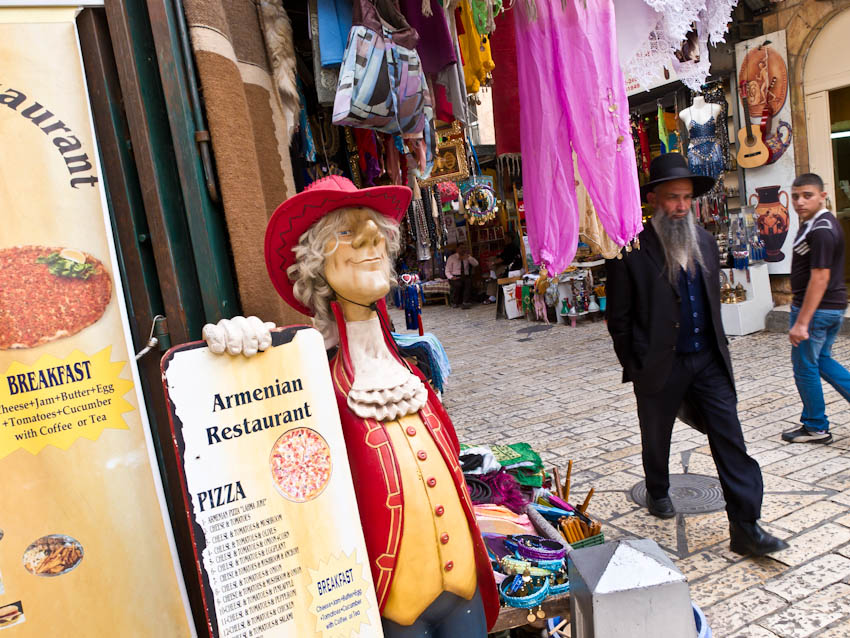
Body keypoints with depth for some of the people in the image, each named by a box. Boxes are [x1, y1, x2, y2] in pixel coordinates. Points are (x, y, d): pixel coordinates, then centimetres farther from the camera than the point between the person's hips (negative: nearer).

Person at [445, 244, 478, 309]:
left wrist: (468, 256, -13)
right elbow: (447, 271, 2)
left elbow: (476, 264, -3)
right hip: (455, 278, -2)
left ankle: (465, 303, -36)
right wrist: (451, 277, -19)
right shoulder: (451, 258, 3)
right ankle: (454, 303, -15)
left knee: (468, 282, -33)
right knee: (458, 284, -36)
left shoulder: (467, 257, 11)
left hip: (466, 277, 2)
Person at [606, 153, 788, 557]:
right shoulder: (633, 250, -13)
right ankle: (658, 492, 44)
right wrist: (634, 367, -7)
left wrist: (718, 349, 13)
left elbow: (713, 301, 16)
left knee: (730, 441, 0)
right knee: (656, 437, 16)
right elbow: (619, 318, -9)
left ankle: (745, 527, 8)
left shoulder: (705, 241, 7)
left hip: (708, 361, 4)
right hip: (660, 366, -4)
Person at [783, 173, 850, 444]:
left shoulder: (820, 230, -21)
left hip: (816, 308, -10)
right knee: (821, 360, 21)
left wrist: (801, 323, -26)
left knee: (805, 367, 3)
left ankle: (815, 427, 16)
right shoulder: (821, 223, 11)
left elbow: (819, 278, -25)